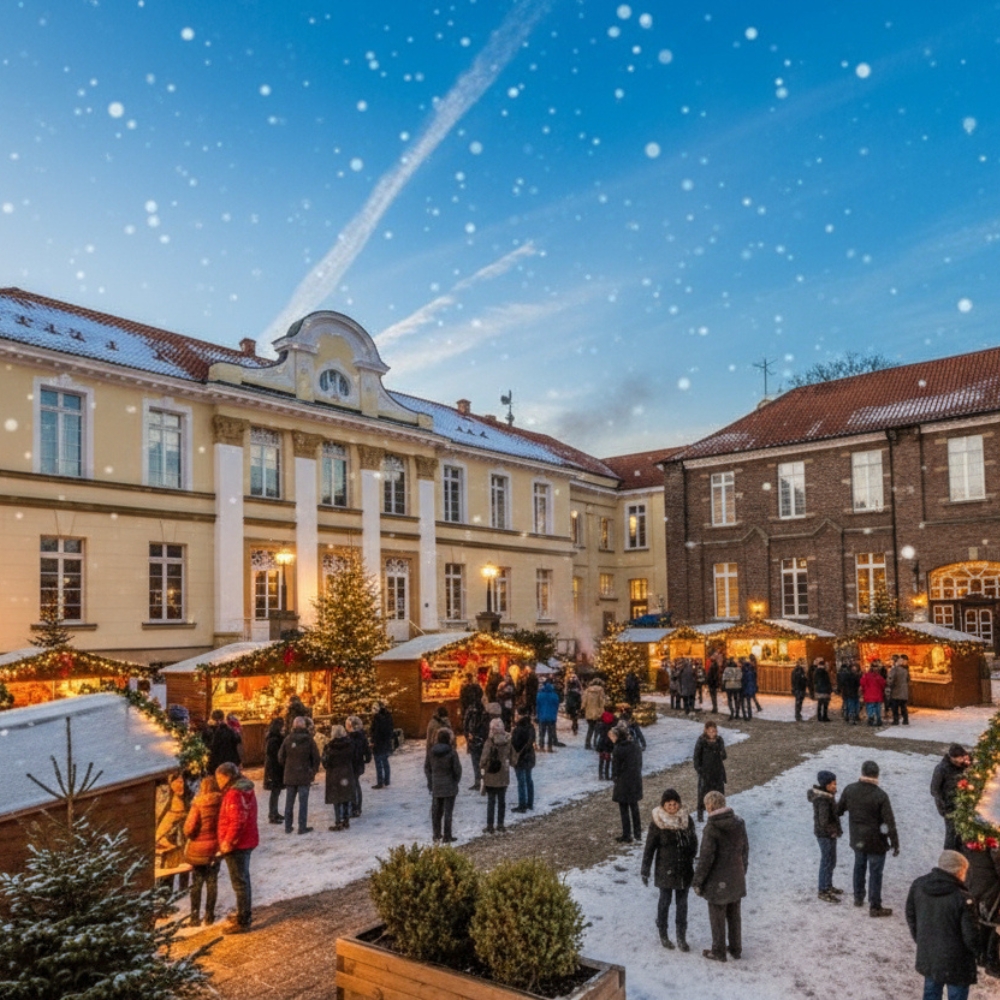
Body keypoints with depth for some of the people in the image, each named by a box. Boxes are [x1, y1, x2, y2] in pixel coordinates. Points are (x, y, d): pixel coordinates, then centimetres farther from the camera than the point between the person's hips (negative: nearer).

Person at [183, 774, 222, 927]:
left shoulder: (198, 805, -16)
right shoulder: (222, 803, -8)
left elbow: (189, 828, -16)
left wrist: (191, 836, 5)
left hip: (199, 849, -3)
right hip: (216, 848, 3)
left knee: (197, 883, 12)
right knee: (212, 882, 14)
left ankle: (195, 917, 16)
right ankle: (209, 916, 19)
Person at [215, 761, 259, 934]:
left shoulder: (234, 794, -21)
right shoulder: (246, 789, 10)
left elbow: (237, 822, -27)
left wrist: (228, 842, -20)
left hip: (236, 845, -10)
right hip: (247, 841, 10)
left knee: (239, 882, -1)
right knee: (243, 879, 21)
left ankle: (242, 921, 6)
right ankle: (245, 913, 34)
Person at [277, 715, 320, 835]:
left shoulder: (288, 739, -4)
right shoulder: (309, 740, -9)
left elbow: (281, 758, 0)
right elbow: (316, 758, -6)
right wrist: (313, 772, 7)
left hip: (289, 775, 3)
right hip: (304, 776, -3)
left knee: (289, 801, 12)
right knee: (303, 801, 3)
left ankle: (288, 827, 18)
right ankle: (302, 827, 4)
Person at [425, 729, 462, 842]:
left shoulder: (431, 751, -4)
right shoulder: (451, 752, -17)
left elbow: (427, 768, 5)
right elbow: (457, 769, -13)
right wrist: (456, 781, 5)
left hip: (435, 787, 4)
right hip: (449, 786, -4)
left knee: (436, 811, 15)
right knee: (448, 811, 5)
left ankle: (437, 835, 24)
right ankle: (447, 837, 10)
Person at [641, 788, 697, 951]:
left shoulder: (686, 819, -5)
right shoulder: (657, 823, -14)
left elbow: (694, 842, 7)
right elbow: (649, 848, -9)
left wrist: (690, 859, 5)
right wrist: (645, 871, -7)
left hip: (684, 869, 3)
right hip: (665, 869, -3)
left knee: (682, 902, 11)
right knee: (665, 901, 11)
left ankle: (682, 937, 24)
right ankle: (663, 934, 29)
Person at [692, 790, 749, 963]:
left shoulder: (711, 828, -23)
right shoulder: (739, 823, -4)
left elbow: (706, 858, -20)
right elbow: (745, 850, 7)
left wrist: (697, 882, -9)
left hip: (717, 881, -6)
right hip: (736, 879, 6)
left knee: (717, 917, 10)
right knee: (734, 915, 20)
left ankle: (718, 952, 23)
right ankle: (736, 949, 33)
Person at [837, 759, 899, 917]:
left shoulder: (849, 790, -9)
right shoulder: (880, 796, -22)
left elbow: (839, 810, 5)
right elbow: (890, 822, -19)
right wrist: (895, 844, -10)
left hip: (857, 839, 5)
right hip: (875, 841, -4)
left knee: (859, 866, 23)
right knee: (875, 872, 7)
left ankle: (858, 897, 37)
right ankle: (875, 907, 15)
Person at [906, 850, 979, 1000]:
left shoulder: (918, 885, -7)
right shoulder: (962, 898, -27)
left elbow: (910, 916, 5)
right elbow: (970, 935, -18)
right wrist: (977, 949, 4)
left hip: (927, 956, 6)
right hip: (955, 961, -5)